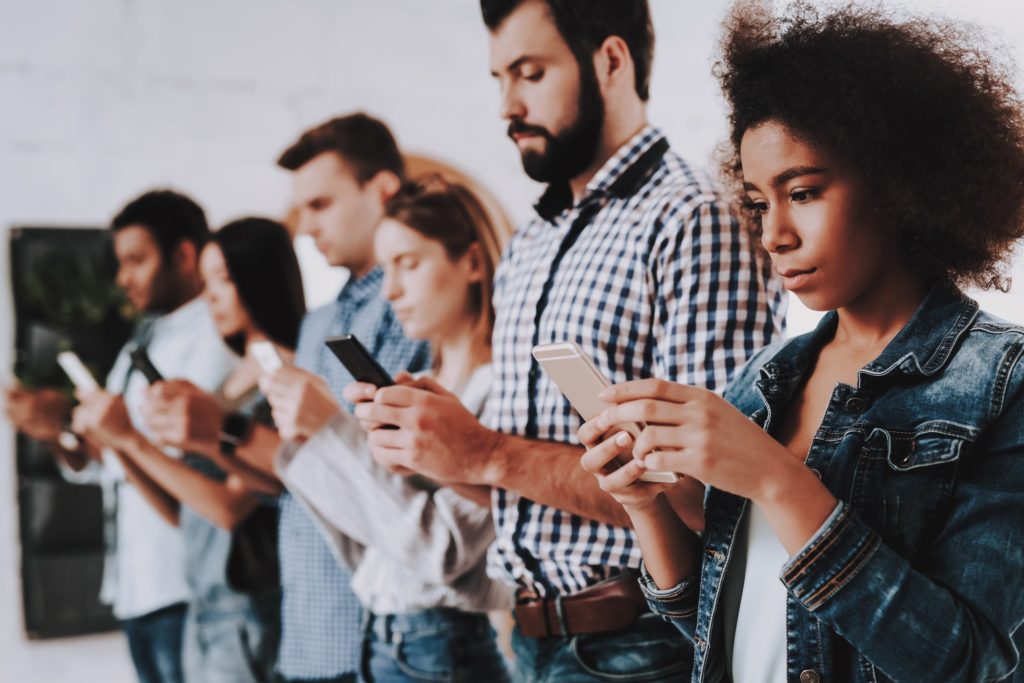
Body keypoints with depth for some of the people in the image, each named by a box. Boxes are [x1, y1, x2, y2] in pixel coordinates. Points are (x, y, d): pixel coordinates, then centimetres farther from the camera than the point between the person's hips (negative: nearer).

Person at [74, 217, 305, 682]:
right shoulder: (238, 376, 11)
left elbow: (231, 507, -17)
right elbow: (184, 510, 11)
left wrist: (132, 439, -14)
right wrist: (114, 440, 3)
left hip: (249, 613, -8)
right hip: (206, 608, 8)